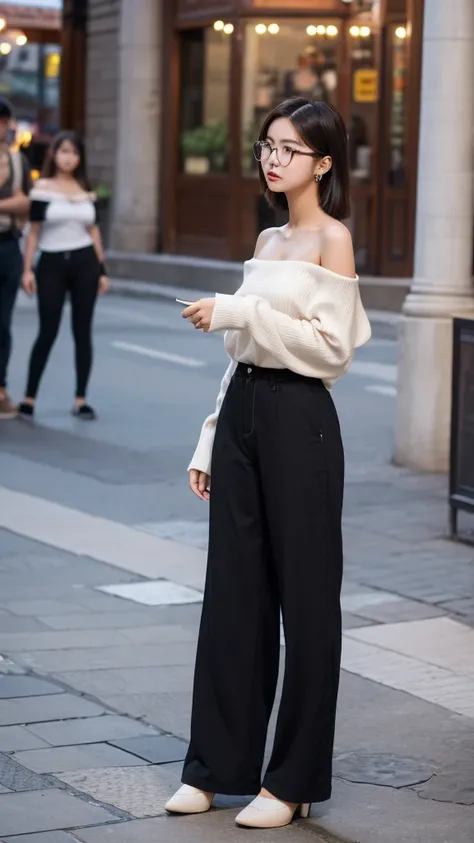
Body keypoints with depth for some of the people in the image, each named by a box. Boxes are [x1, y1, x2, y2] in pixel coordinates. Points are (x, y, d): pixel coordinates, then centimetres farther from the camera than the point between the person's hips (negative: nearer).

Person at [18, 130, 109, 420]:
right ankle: (29, 398, 6)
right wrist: (28, 268, -8)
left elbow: (94, 230, 12)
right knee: (48, 332, -4)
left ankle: (81, 399, 9)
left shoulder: (86, 190, 7)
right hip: (52, 264, -3)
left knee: (83, 332, 3)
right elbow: (34, 231, -2)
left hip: (85, 264, 3)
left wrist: (102, 269, 10)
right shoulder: (43, 188, -2)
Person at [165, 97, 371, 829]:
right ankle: (218, 765, 17)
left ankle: (294, 779, 10)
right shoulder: (267, 240, 15)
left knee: (305, 596, 1)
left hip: (298, 419, -7)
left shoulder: (331, 238, -7)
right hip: (242, 411, 8)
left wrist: (239, 312, -18)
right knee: (232, 591, 9)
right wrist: (210, 440, 16)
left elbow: (333, 345, -16)